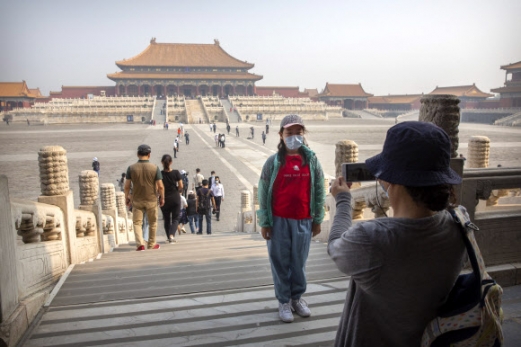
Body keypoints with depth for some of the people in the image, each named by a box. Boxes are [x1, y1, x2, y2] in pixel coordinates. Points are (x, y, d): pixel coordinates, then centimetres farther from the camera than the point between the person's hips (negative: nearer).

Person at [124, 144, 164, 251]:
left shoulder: (131, 168, -5)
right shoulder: (155, 168, -8)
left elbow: (127, 186, -4)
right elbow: (160, 186, -10)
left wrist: (127, 197, 11)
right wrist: (162, 198, 3)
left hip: (137, 200, 0)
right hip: (151, 200, 0)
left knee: (137, 222, 9)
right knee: (152, 223, 14)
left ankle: (140, 244, -5)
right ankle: (151, 244, 24)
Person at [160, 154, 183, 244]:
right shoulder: (176, 173, -7)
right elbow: (181, 186, -6)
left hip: (164, 199, 1)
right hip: (175, 198, 0)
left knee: (166, 219, 16)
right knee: (175, 218, 7)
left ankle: (169, 237, 21)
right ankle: (172, 235, -14)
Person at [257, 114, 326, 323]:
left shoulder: (312, 160, 2)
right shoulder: (273, 162, -4)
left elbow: (319, 191, 6)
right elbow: (263, 193, -3)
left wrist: (317, 219, 6)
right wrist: (264, 222, -5)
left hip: (303, 221, 2)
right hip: (279, 221, -1)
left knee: (299, 262, 13)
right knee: (280, 262, 8)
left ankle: (297, 297, 31)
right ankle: (284, 301, 23)